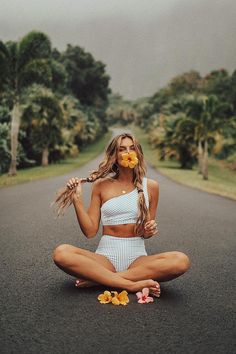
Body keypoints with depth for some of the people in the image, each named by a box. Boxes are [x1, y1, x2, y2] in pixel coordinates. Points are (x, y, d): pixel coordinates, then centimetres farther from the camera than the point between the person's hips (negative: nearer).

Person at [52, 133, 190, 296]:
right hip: (105, 256, -1)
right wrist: (77, 199, -8)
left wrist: (150, 230, -8)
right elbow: (90, 231, 1)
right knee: (61, 253, -29)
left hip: (138, 258, 1)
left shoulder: (150, 186, 6)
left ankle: (97, 278, -22)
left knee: (181, 261, -29)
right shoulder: (101, 185, 4)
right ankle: (133, 285, -26)